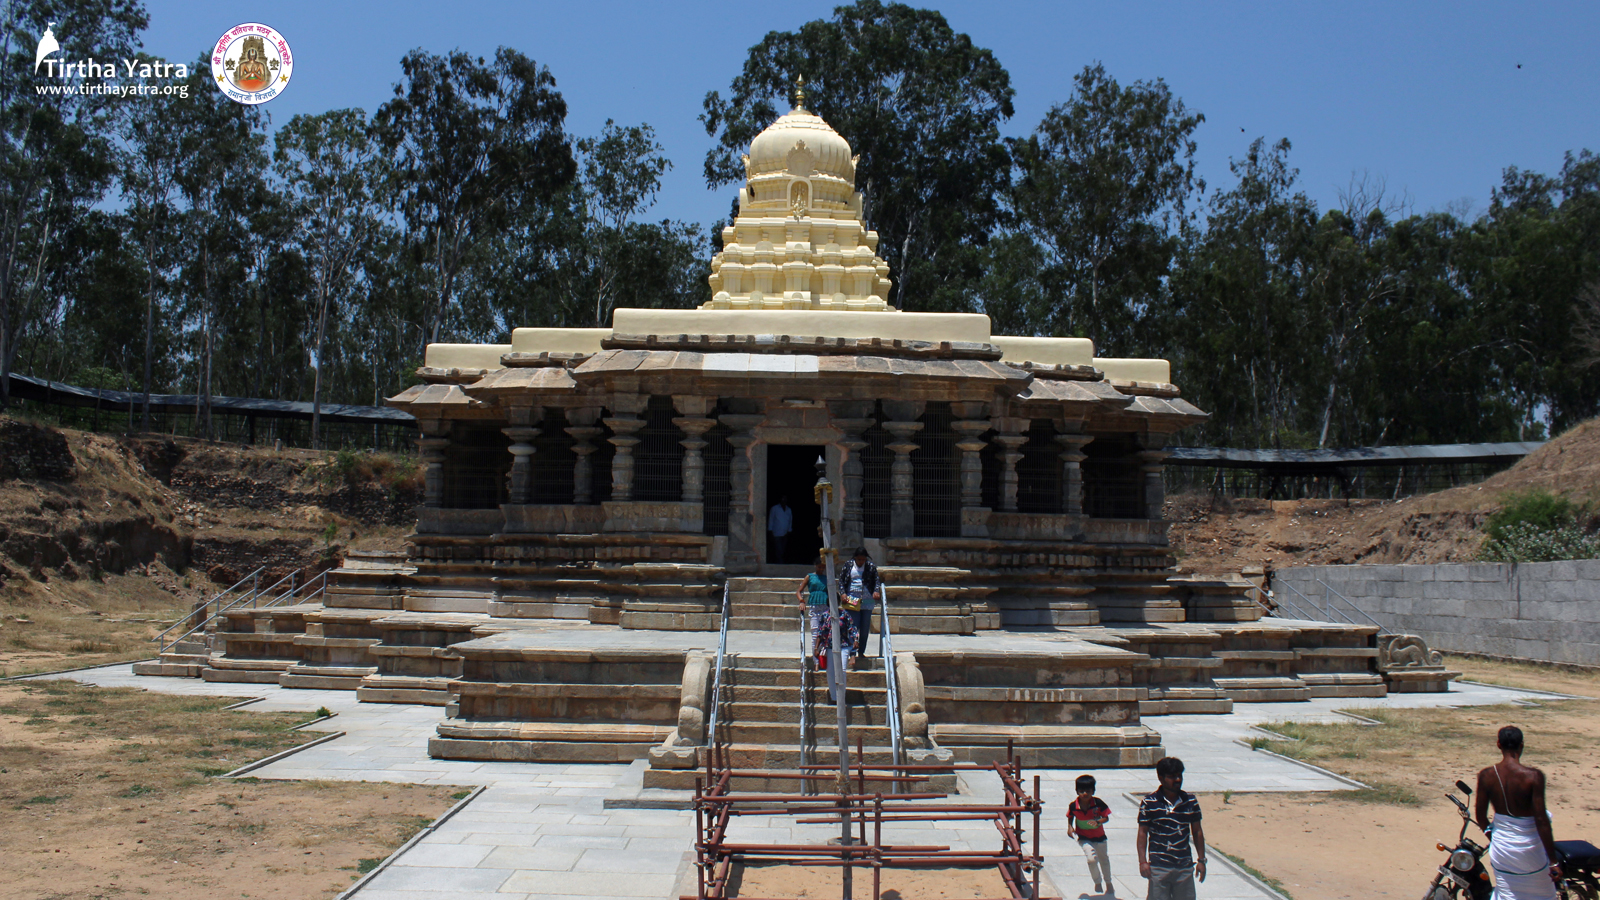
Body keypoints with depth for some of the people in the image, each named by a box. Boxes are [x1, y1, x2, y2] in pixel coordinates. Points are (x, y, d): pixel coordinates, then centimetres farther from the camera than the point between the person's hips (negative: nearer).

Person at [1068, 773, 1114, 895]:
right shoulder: (1073, 806, -20)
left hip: (1099, 836, 2)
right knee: (1092, 858, -21)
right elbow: (1070, 817, 0)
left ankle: (1108, 883, 48)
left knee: (1103, 859, 20)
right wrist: (1070, 827, -15)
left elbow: (1106, 817, -16)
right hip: (1084, 838, -1)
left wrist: (1098, 822, -34)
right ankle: (1097, 882, 7)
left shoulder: (1098, 803, -24)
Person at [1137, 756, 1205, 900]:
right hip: (1158, 866, -3)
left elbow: (1197, 832, 10)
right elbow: (1143, 833, -4)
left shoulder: (1191, 801, 3)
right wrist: (1143, 861, -11)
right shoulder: (1150, 802, -7)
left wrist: (1201, 860, 8)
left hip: (1185, 866, 3)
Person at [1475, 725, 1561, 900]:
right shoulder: (1533, 776, -19)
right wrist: (1554, 862, -13)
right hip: (1528, 848, -3)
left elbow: (1480, 816, 0)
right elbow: (1541, 821, -19)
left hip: (1501, 848, 3)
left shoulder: (1486, 776, -8)